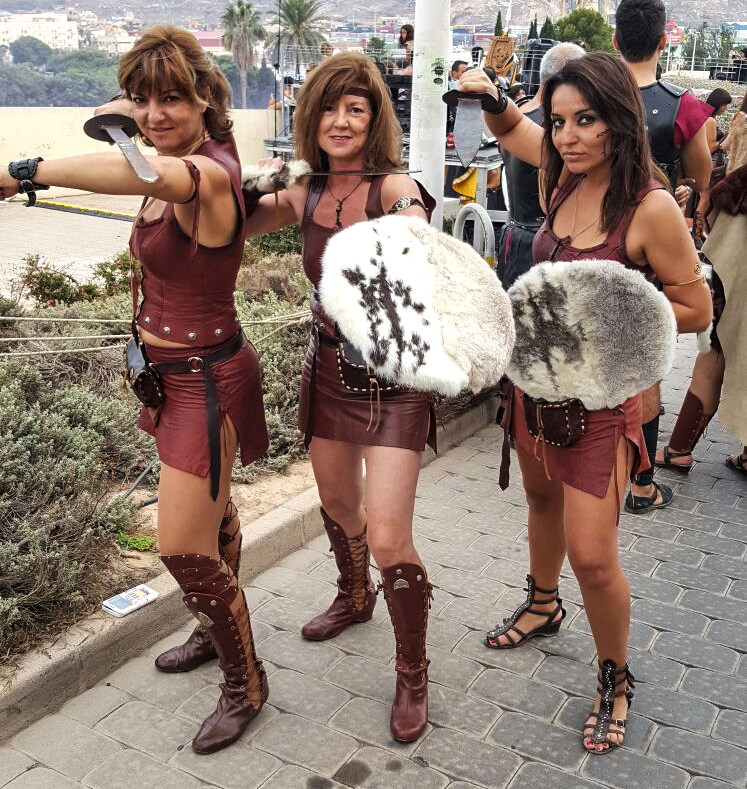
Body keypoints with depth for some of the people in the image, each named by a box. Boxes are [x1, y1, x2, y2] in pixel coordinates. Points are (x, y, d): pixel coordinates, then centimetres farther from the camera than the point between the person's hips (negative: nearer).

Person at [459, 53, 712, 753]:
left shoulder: (649, 206, -21)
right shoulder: (568, 175, -2)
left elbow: (695, 311, -13)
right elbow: (510, 129, 18)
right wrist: (490, 98, -4)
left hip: (598, 393, -6)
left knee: (591, 556, -6)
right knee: (543, 500, 26)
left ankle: (614, 677, 22)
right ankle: (543, 605, 54)